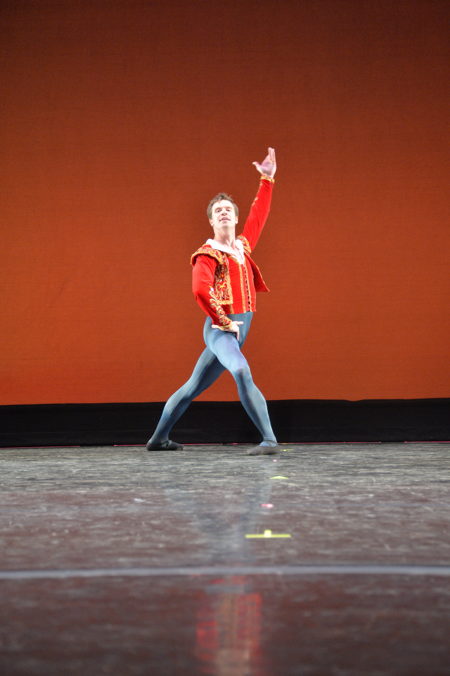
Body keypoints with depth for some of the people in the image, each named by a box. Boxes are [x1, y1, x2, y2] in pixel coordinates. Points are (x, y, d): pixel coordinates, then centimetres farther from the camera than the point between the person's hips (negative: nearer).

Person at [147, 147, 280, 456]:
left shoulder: (242, 245, 15)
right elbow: (201, 289, -24)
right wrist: (223, 321, -20)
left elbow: (259, 215, 26)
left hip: (237, 330, 8)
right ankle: (270, 439, -36)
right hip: (220, 329, -8)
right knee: (242, 372, -30)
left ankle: (159, 439, 25)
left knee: (193, 387, 14)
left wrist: (267, 180, 25)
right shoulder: (207, 254, -7)